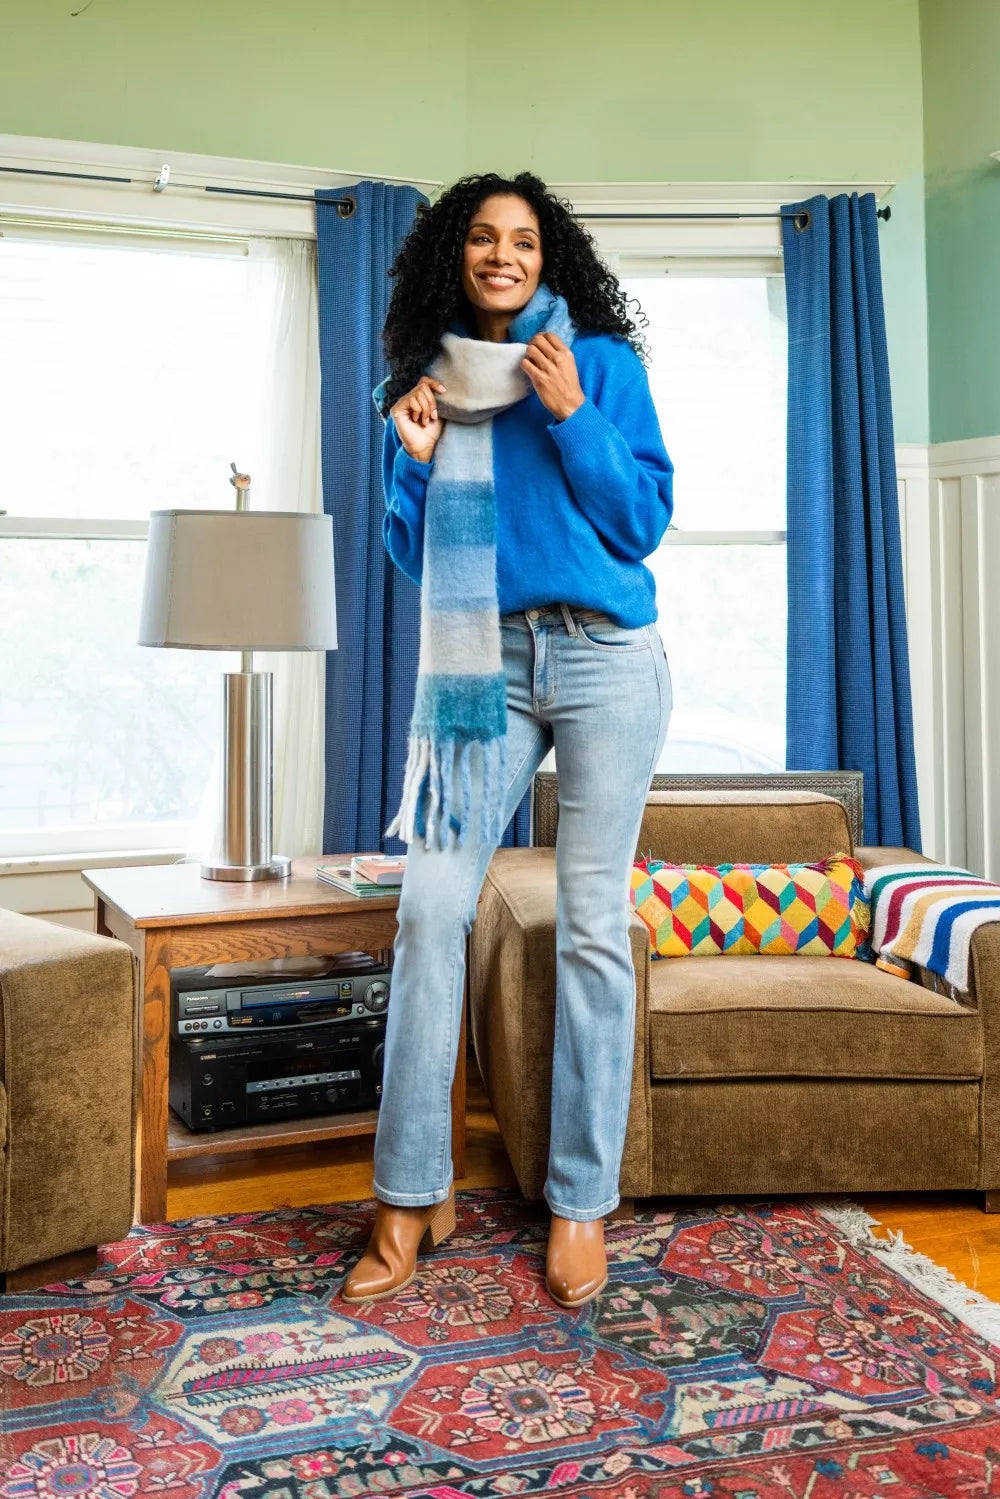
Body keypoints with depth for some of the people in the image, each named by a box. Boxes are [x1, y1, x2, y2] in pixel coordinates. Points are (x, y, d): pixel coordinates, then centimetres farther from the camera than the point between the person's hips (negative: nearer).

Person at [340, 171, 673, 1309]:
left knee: (591, 924, -2)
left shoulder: (602, 361, 6)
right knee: (430, 907, -7)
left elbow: (645, 521, -1)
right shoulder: (426, 380, 15)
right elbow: (414, 557, 14)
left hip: (603, 655, -2)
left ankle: (582, 1201, 10)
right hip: (482, 660, 3)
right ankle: (412, 1194, 5)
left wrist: (572, 415, -11)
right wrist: (414, 458, -2)